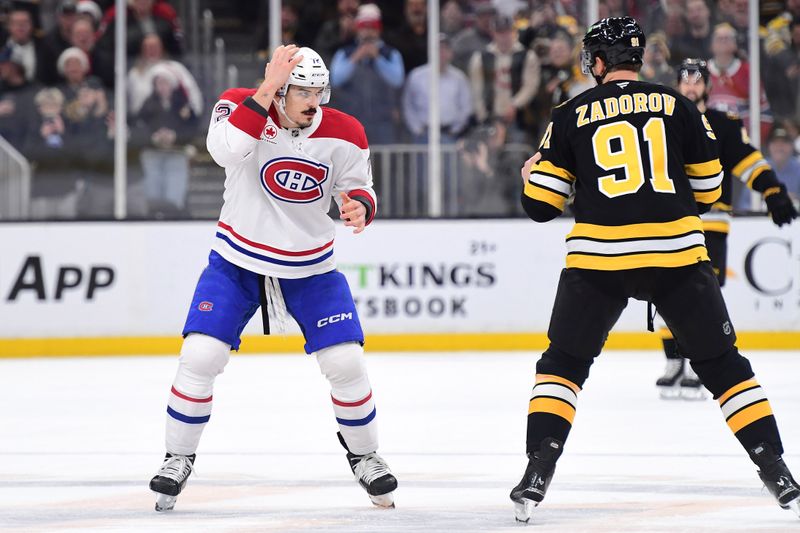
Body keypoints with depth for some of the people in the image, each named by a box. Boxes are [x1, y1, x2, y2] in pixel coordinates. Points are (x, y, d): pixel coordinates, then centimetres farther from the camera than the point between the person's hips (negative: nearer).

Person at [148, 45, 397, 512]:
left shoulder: (344, 134, -11)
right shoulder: (241, 106, -17)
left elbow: (358, 188, 2)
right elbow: (225, 149, -38)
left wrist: (360, 206, -22)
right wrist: (267, 89, -40)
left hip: (311, 266, 1)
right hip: (238, 260, -1)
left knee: (346, 362, -6)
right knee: (200, 356, -12)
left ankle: (364, 456, 19)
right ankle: (178, 459, 7)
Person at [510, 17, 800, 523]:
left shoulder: (572, 115, 7)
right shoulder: (676, 105, 8)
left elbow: (542, 204, 7)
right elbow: (709, 188, 13)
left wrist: (531, 173, 30)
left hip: (598, 255, -1)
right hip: (677, 252, 1)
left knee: (563, 363, 14)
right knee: (722, 363, 12)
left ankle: (538, 472, -1)